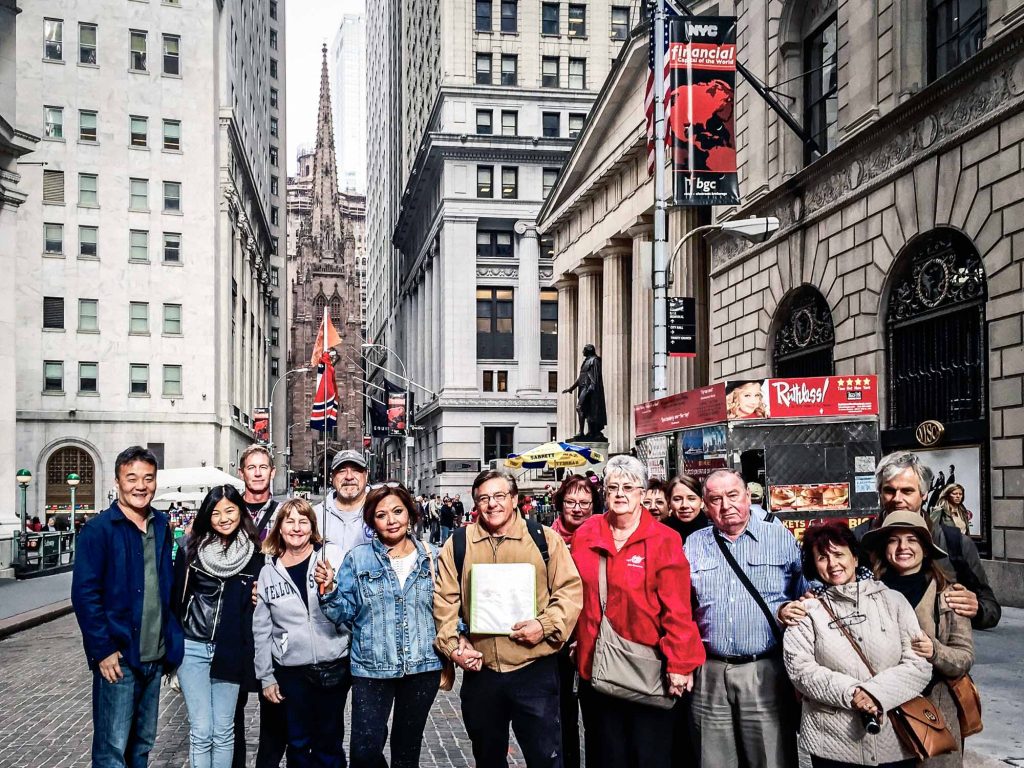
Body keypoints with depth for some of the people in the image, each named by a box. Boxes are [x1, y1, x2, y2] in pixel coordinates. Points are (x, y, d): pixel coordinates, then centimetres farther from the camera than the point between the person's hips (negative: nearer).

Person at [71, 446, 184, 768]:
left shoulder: (161, 526, 9)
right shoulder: (98, 530, -9)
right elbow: (84, 594, -13)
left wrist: (172, 640, 8)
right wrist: (103, 650, -16)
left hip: (155, 656, 6)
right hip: (117, 657, -6)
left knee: (143, 742, 16)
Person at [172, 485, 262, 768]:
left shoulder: (254, 554, -1)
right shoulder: (191, 549, -2)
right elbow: (175, 597, 3)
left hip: (230, 650, 1)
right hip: (192, 647, -1)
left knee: (224, 732, 7)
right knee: (201, 731, -1)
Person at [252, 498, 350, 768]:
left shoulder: (332, 555, -3)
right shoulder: (269, 571, 3)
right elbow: (261, 629, 8)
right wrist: (266, 676, 7)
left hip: (334, 664, -1)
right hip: (291, 669, 1)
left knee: (330, 741, 11)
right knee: (298, 743, 11)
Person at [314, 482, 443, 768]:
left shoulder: (431, 557, 3)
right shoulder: (358, 559, -1)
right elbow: (344, 614, -1)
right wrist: (329, 589, -18)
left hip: (423, 667, 1)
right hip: (372, 669, -1)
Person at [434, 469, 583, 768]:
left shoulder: (544, 538, 0)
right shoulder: (458, 544, 5)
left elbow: (570, 589, -1)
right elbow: (444, 599, 6)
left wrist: (546, 625, -15)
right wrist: (452, 643, -5)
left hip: (535, 668, -2)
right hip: (479, 669, 2)